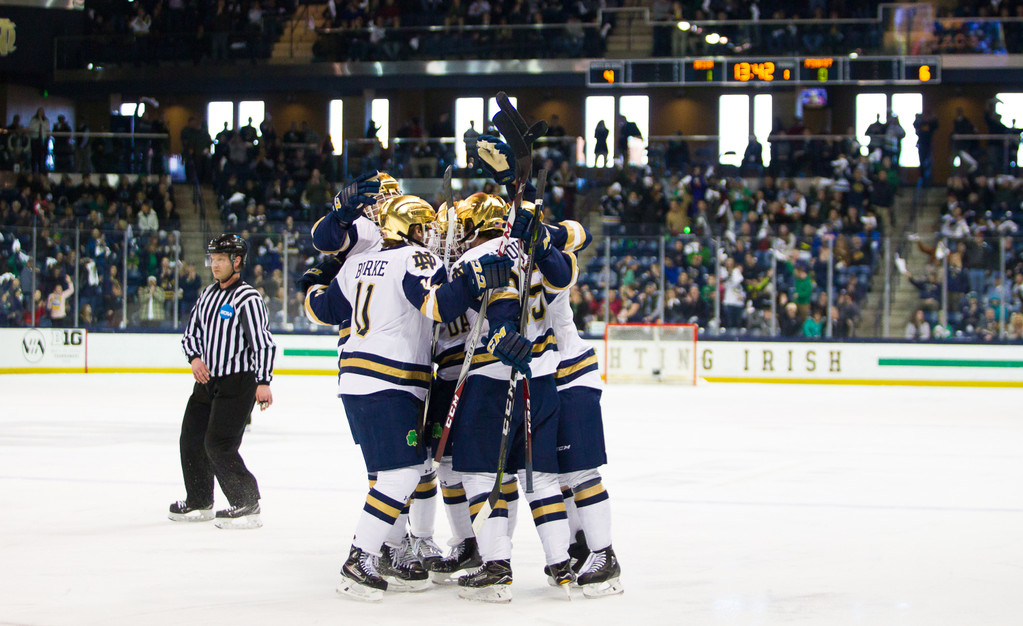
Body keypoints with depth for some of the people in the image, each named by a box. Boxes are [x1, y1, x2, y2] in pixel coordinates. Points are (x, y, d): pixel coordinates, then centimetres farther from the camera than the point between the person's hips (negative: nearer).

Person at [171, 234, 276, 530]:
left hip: (237, 383, -9)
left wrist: (263, 382, -23)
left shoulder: (248, 299, -13)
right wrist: (195, 358, 0)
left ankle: (247, 504, -5)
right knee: (191, 439, 11)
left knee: (219, 444, -14)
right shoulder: (208, 295, 13)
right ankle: (199, 502, 26)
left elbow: (263, 342, -17)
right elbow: (191, 331, 20)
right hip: (207, 381, 9)